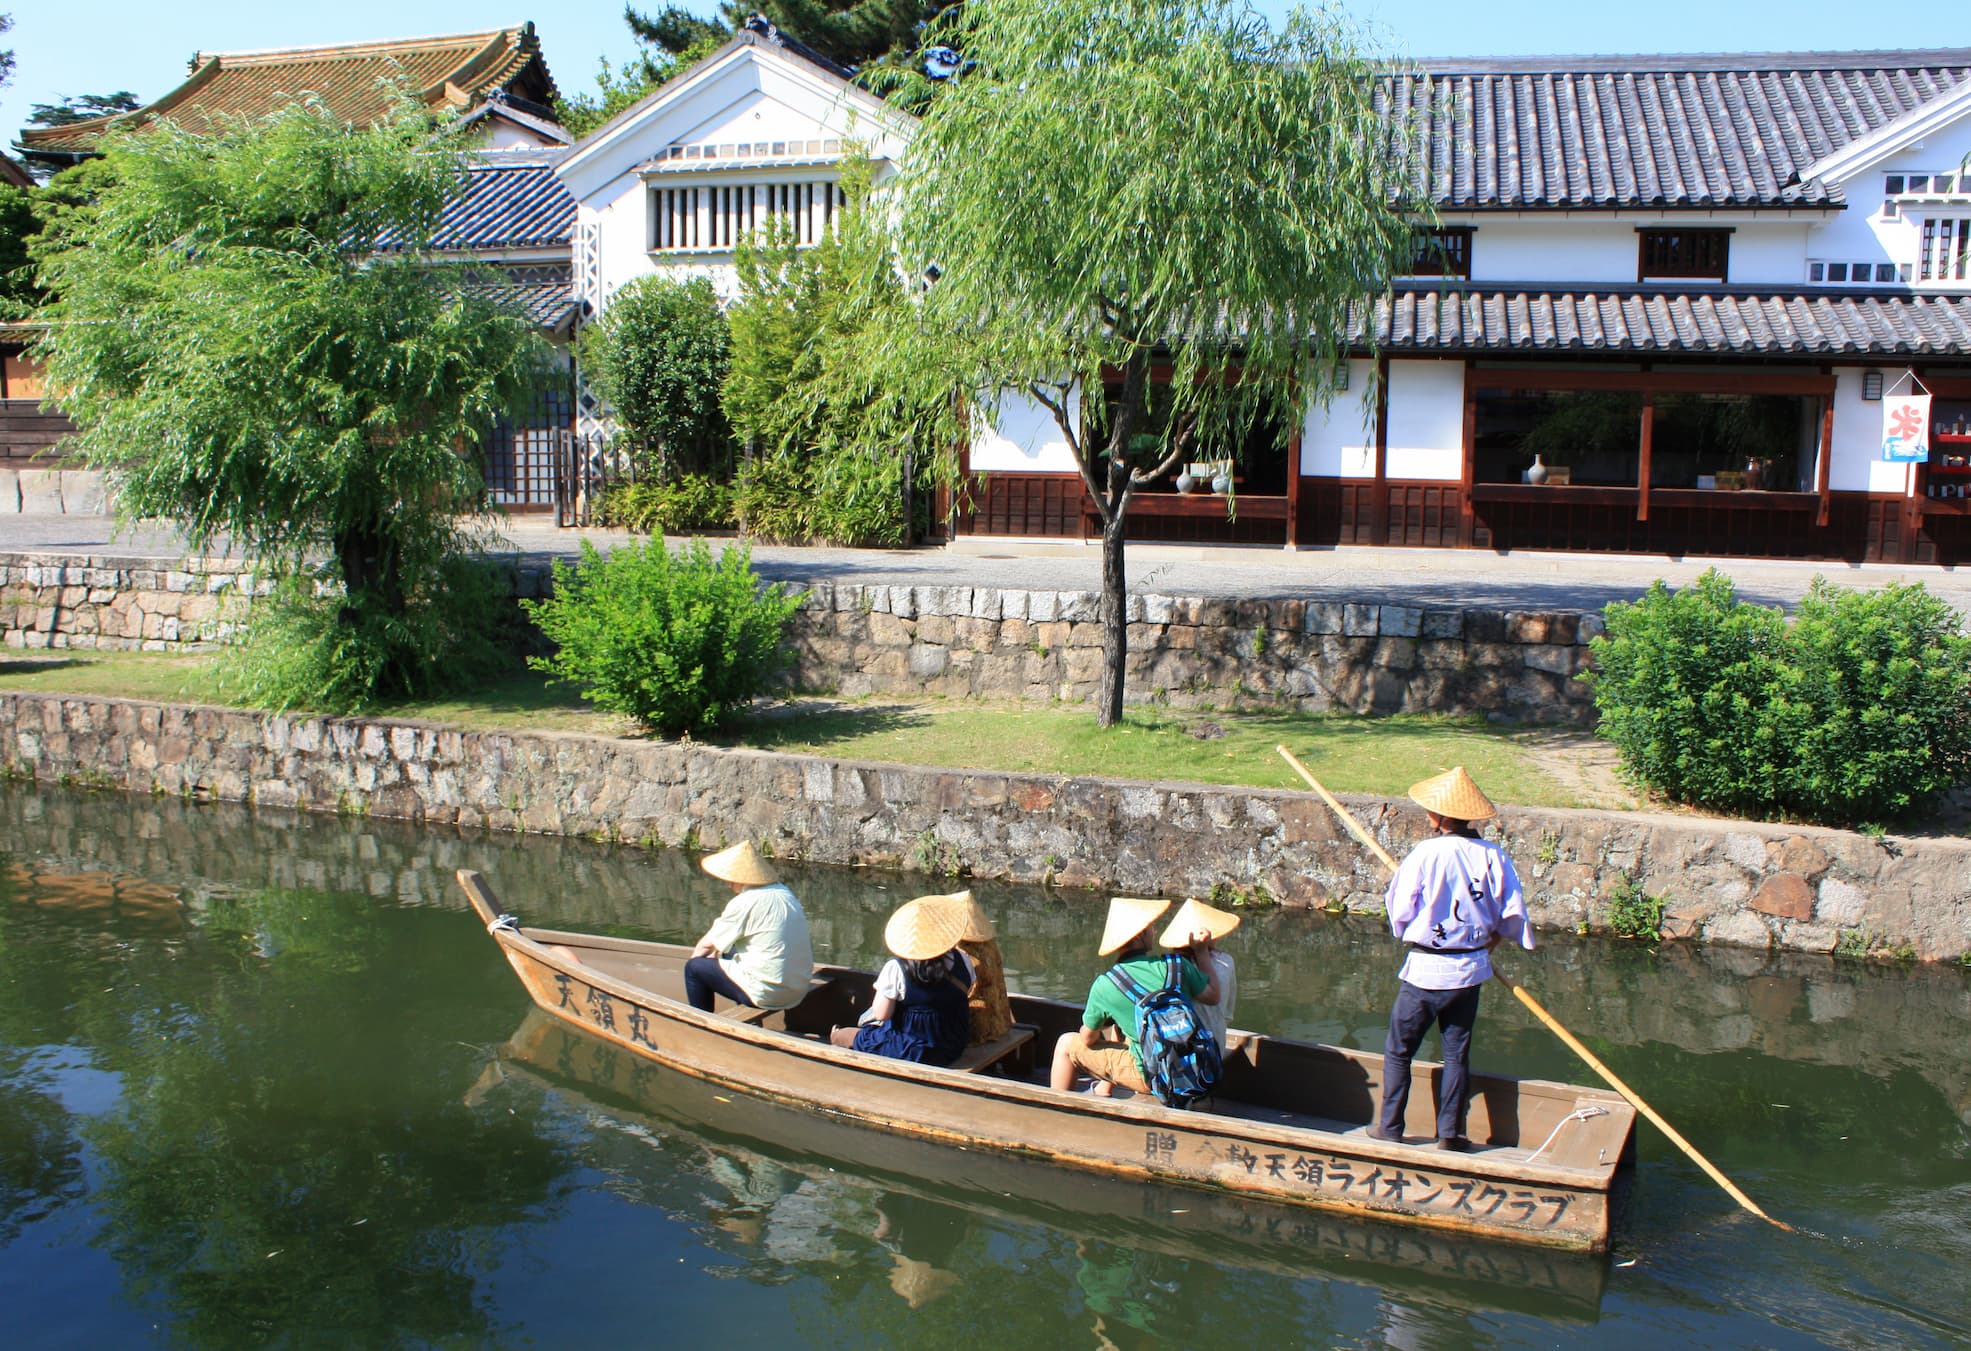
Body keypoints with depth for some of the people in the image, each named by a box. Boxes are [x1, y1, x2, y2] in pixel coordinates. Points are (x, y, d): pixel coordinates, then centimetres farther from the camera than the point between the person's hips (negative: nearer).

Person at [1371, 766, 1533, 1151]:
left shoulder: (1424, 855, -16)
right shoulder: (1492, 855, -6)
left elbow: (1401, 916, -11)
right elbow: (1513, 913, 0)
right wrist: (1492, 939, 18)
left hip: (1425, 971, -3)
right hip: (1471, 971, 4)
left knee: (1398, 1049, 12)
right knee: (1457, 1053, 14)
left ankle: (1389, 1126, 18)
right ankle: (1450, 1133, 19)